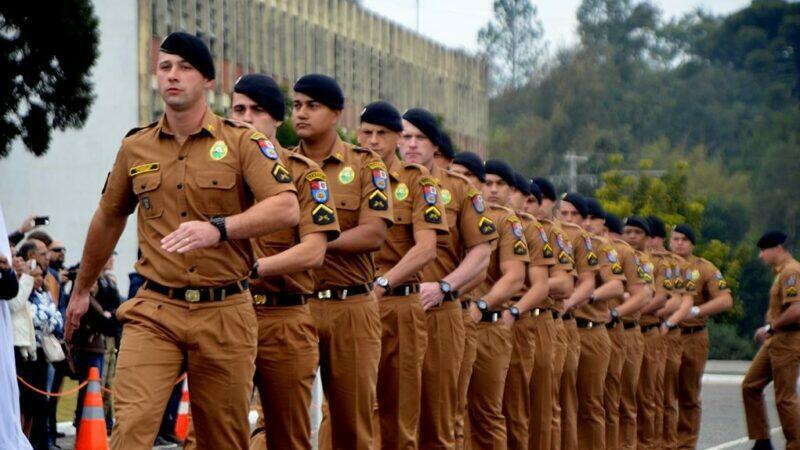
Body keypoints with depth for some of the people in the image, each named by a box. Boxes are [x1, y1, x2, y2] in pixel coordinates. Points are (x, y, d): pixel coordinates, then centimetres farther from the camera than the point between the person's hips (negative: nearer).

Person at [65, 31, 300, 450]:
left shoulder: (242, 142, -1)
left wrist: (217, 228, -29)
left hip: (225, 312, -1)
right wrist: (81, 290, 31)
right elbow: (107, 221, 23)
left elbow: (286, 208, -14)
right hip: (154, 310, 1)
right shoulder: (135, 148, 9)